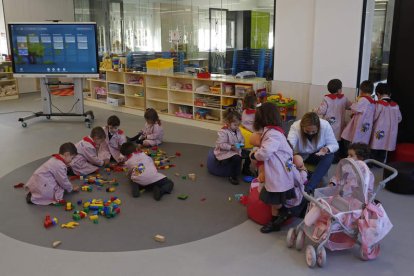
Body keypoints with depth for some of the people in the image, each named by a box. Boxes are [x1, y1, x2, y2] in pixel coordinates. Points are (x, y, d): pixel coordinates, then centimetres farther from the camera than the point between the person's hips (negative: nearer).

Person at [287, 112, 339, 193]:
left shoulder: (325, 125, -23)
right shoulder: (295, 127, -27)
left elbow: (334, 145, -14)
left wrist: (327, 149, -38)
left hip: (319, 155, 1)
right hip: (301, 156, -1)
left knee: (329, 156, -32)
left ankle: (308, 188, -36)